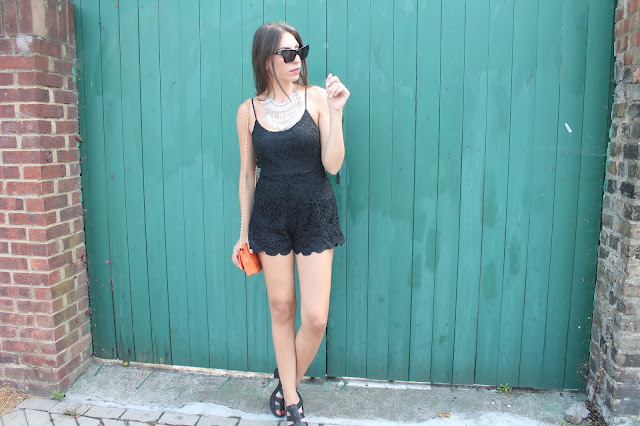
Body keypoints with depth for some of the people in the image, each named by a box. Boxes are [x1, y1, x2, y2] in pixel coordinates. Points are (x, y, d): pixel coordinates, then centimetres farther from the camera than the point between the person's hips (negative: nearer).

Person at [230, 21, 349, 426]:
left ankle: (287, 382, 28)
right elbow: (247, 173, 7)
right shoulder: (249, 111, 1)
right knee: (281, 309, 11)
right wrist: (244, 232, 9)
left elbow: (332, 165, -9)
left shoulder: (316, 98, -4)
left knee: (315, 318, -3)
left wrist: (336, 112, -20)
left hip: (315, 214, -1)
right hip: (271, 216, 2)